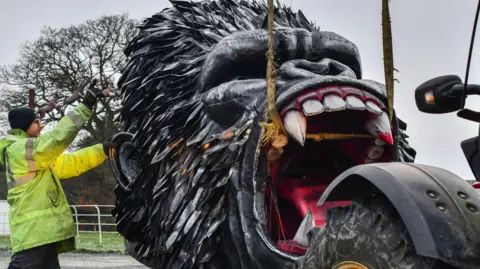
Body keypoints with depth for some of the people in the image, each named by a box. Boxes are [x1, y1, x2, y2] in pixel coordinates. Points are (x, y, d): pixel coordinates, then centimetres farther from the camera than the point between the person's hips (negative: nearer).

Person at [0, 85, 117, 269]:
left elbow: (71, 162, 22)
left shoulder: (39, 156, 22)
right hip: (32, 231, -10)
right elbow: (58, 137, -20)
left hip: (44, 231, 10)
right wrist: (85, 106, -18)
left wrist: (103, 150, 11)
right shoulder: (18, 150, -10)